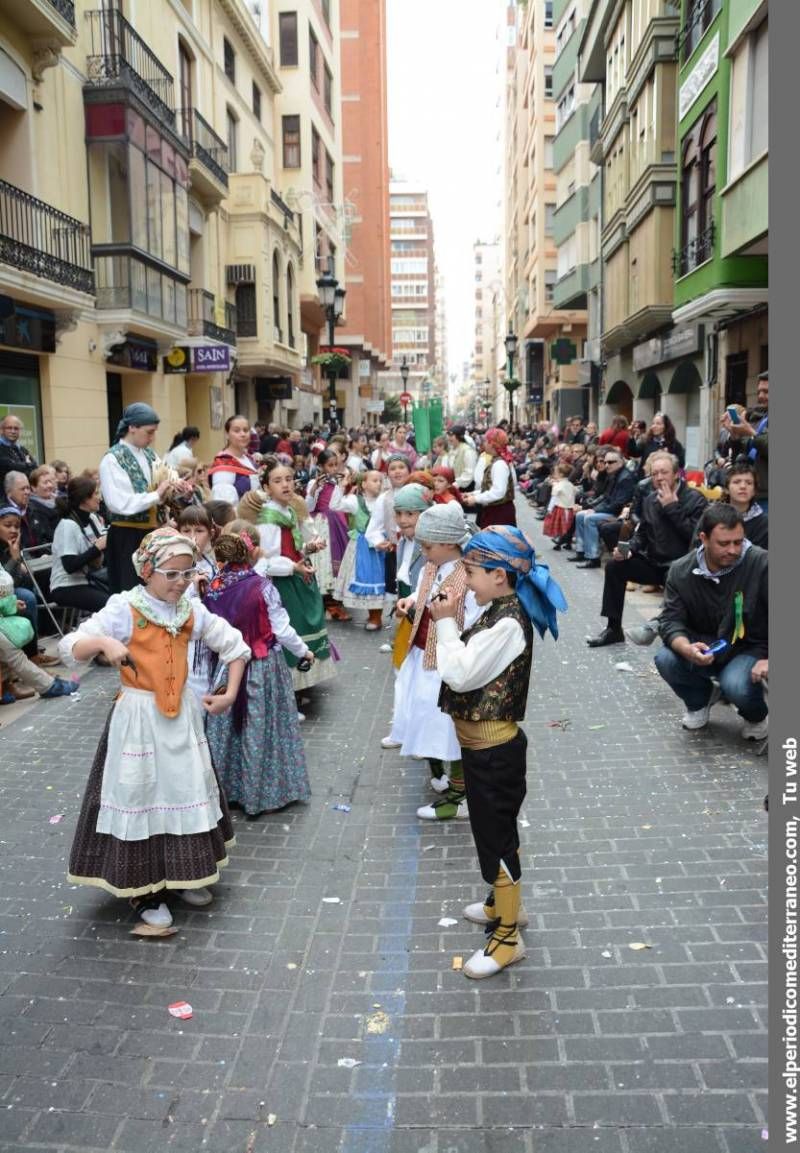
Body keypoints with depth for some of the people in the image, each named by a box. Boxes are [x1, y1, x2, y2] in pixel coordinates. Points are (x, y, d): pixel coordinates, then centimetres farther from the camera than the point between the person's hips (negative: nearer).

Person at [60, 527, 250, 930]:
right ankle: (144, 891, 16)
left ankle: (184, 875, 33)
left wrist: (230, 694, 1)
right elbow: (69, 647, -18)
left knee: (187, 791, 14)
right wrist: (104, 642, -38)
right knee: (140, 795, 1)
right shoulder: (124, 609, -14)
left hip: (182, 714, 5)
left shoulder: (191, 610, -1)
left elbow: (235, 646, 8)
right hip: (139, 718, -5)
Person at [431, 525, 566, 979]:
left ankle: (508, 938, 19)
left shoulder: (507, 623, -25)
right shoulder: (501, 611, 5)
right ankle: (506, 902, 44)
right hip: (486, 746, 10)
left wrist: (446, 623, -16)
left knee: (496, 838, 4)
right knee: (499, 830, 25)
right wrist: (452, 622, -3)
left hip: (493, 751, -10)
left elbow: (460, 673, -27)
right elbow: (466, 662, 8)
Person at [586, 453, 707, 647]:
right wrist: (628, 549, -6)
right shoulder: (650, 500, 10)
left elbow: (694, 535, -22)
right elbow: (642, 533, 15)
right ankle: (613, 629, -1)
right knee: (614, 566, -7)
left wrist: (672, 507, -20)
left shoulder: (695, 499, -9)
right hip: (653, 562, 6)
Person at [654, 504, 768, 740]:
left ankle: (756, 716, 7)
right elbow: (671, 620, -11)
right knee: (665, 660, -25)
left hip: (750, 649, -3)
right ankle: (700, 700, 10)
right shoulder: (681, 570, -7)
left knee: (737, 686, -34)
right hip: (703, 647, 3)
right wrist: (687, 649, -33)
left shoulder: (761, 563, -18)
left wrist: (769, 659, -27)